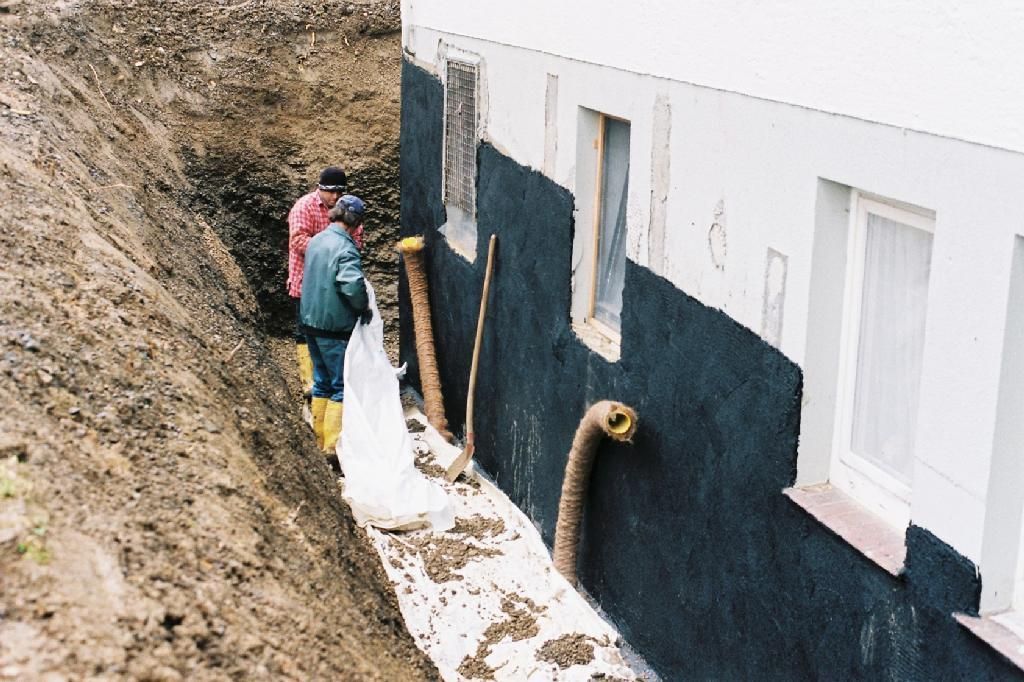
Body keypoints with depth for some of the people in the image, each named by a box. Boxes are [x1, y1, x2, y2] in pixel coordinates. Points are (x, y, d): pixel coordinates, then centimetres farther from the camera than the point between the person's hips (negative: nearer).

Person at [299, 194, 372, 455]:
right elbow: (353, 285, -34)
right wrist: (364, 307, -15)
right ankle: (333, 445, 2)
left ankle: (320, 439, 24)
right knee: (342, 386, 1)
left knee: (322, 381, 17)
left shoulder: (315, 241, 7)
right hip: (334, 327, -8)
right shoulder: (345, 248, -19)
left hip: (310, 321, 8)